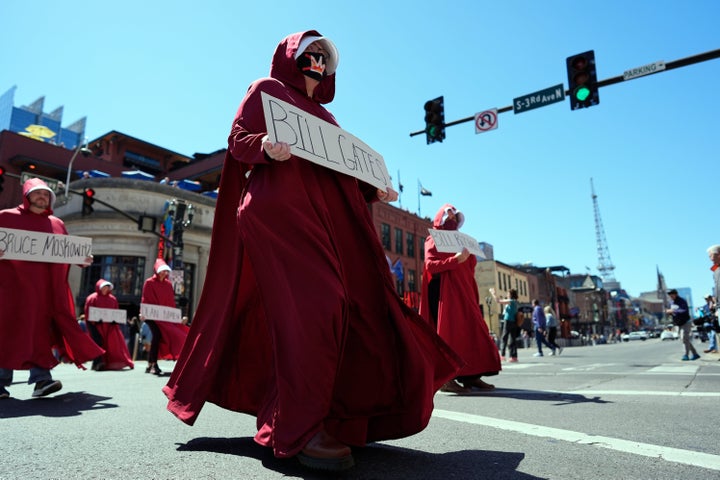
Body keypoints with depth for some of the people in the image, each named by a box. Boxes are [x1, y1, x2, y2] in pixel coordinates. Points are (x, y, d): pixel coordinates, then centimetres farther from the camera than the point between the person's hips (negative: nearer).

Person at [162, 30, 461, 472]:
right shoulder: (268, 89, 14)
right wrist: (266, 147, -21)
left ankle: (343, 415, 7)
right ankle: (299, 427, -16)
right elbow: (238, 142, 1)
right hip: (281, 205, -7)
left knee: (353, 305, -3)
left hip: (330, 214, 8)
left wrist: (374, 190, 11)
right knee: (311, 305, -22)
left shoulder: (325, 115, 32)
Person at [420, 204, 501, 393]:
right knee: (449, 331, -12)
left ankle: (470, 375, 4)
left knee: (471, 329, 1)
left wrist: (468, 255, 4)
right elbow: (430, 265, -11)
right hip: (444, 291, -7)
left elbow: (471, 264, 25)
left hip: (463, 291, 7)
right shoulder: (433, 240, 5)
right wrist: (455, 259, -22)